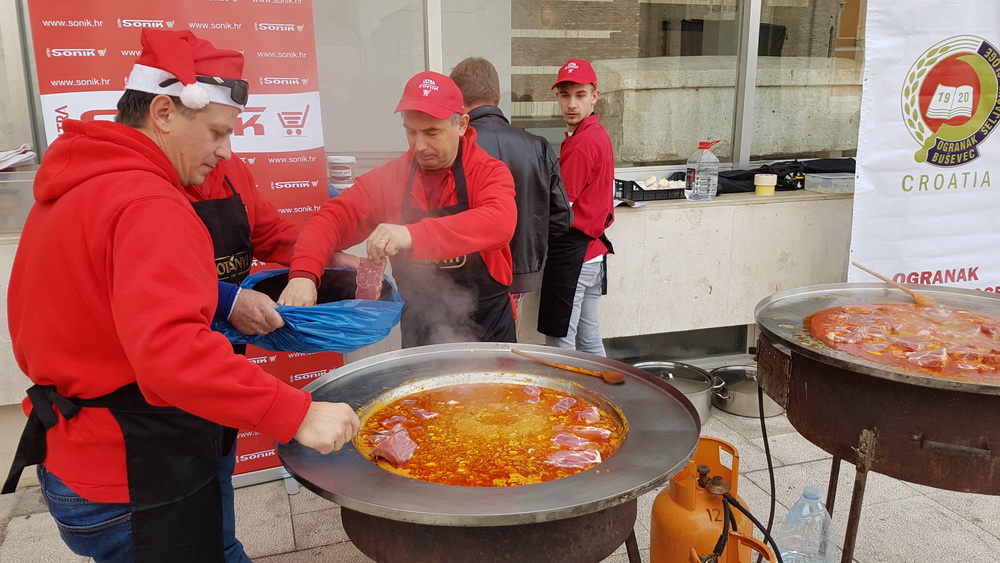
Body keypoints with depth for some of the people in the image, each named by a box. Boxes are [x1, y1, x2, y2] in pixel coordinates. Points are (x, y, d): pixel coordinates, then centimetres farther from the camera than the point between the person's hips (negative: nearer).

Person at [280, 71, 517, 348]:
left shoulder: (489, 172, -12)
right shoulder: (389, 178, -3)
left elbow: (500, 223, -32)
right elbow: (332, 218, -9)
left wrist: (414, 235, -44)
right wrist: (303, 273, -29)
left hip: (486, 326, -2)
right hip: (419, 329, 3)